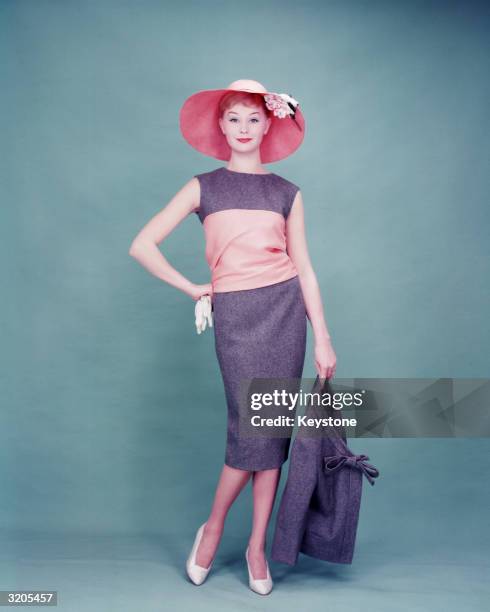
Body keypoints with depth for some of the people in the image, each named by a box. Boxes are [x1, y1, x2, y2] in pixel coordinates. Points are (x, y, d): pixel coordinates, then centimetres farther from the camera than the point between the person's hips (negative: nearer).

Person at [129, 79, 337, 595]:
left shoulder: (287, 193, 11)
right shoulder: (203, 187, 7)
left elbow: (305, 269, 8)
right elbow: (142, 246, 2)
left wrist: (322, 338, 3)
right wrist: (192, 289, 1)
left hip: (285, 308, 2)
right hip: (235, 314, -2)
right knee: (253, 427, -6)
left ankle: (258, 546, 19)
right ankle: (213, 527, 20)